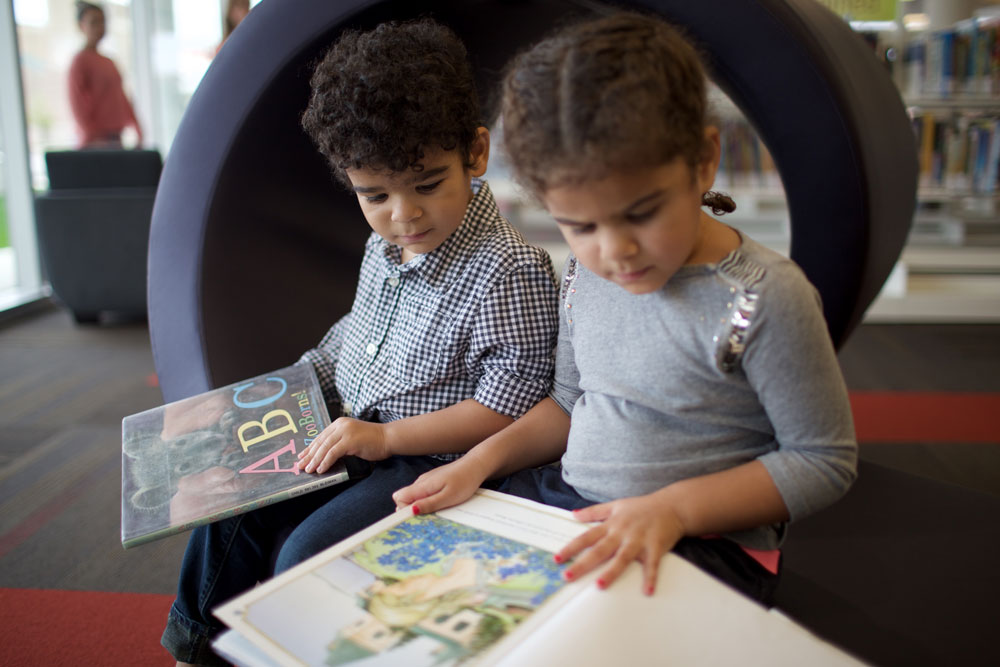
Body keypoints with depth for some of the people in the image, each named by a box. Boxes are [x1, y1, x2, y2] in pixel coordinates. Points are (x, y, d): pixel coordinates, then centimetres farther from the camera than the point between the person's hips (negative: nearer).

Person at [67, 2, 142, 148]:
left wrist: (137, 128, 13)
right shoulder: (80, 61, -3)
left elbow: (121, 98, 20)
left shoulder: (108, 62, 19)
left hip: (114, 137, 7)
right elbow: (77, 103, -11)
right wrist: (91, 136, -20)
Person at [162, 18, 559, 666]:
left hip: (428, 462, -8)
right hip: (341, 440, 9)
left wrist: (387, 436, -26)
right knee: (233, 508, 11)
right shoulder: (384, 249, 3)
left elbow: (510, 404, -25)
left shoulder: (512, 270, -24)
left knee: (306, 555, -18)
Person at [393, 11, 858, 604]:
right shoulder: (584, 276, 3)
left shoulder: (765, 297, -17)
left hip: (706, 539, -6)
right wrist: (480, 462, 0)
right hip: (565, 501, 7)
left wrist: (673, 506, -23)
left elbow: (826, 461, -11)